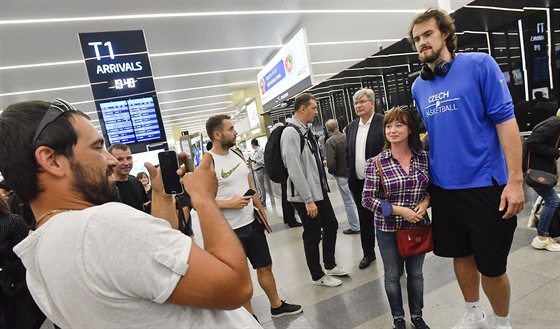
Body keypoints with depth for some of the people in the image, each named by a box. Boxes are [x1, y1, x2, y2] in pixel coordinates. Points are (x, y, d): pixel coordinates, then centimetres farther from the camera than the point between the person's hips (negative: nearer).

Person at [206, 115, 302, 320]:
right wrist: (229, 204, -24)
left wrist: (260, 208, 15)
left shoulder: (237, 154, 5)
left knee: (265, 266, 19)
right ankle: (250, 316, 34)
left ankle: (276, 305, 39)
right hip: (230, 230, -6)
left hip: (252, 222, 7)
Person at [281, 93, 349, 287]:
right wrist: (308, 200, -21)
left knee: (331, 225, 19)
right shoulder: (291, 133, -19)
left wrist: (322, 183, 16)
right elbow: (294, 170, -23)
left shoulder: (306, 130, 8)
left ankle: (330, 265, 40)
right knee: (312, 236, 7)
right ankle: (318, 276, 29)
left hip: (319, 190, 9)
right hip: (305, 196, -9)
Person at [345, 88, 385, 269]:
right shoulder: (351, 127, 8)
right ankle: (368, 253, 34)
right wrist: (351, 175, 8)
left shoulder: (384, 122, -9)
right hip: (358, 182, 5)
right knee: (365, 220, 17)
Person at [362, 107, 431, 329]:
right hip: (388, 229, -2)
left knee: (416, 273, 20)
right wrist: (399, 210, -20)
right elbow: (367, 199, -12)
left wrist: (426, 201, -11)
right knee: (393, 275, 15)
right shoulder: (375, 163, -13)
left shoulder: (424, 158, -3)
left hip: (419, 226, 3)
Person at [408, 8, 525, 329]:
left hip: (485, 185, -4)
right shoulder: (419, 86, 7)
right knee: (461, 256, 19)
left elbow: (505, 120, -10)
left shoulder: (479, 64, -6)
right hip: (443, 188, 5)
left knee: (492, 266, 9)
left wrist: (515, 180, -15)